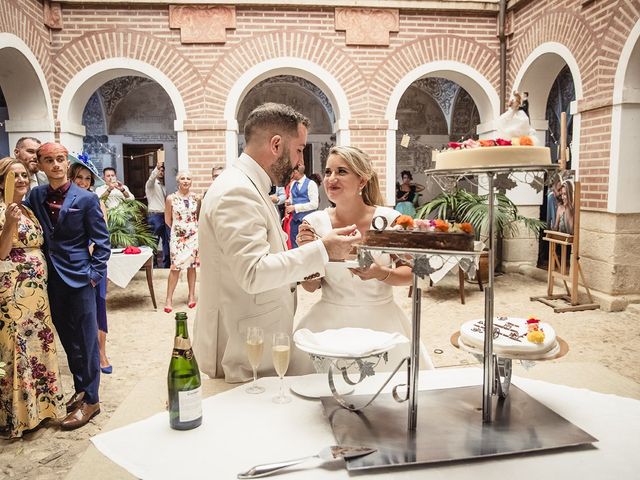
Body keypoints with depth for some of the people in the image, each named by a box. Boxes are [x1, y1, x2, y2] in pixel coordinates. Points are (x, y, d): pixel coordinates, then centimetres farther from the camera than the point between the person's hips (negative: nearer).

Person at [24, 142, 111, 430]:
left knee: (85, 341, 3)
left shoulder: (86, 199, -6)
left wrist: (95, 275, -9)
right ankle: (80, 389, 32)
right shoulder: (35, 196, 6)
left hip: (78, 279, -5)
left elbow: (102, 242, -5)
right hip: (51, 280, 5)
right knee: (67, 340, 16)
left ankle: (90, 400, 15)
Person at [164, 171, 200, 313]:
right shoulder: (171, 198, -4)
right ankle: (169, 298, 2)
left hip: (194, 236, 2)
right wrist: (178, 228, 9)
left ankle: (192, 295, 19)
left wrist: (194, 229, 5)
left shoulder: (196, 198, 3)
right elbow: (168, 220, 4)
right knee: (175, 267, -7)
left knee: (192, 265, 8)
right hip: (177, 237, -2)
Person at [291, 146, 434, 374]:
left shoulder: (389, 219, -9)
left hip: (380, 320, -1)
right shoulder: (315, 222, -5)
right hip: (329, 321, 1)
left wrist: (382, 274, -18)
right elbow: (310, 286, 2)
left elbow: (410, 273, 1)